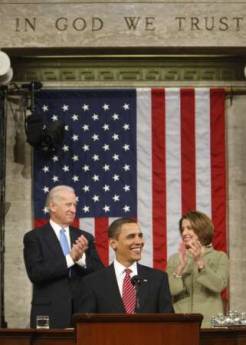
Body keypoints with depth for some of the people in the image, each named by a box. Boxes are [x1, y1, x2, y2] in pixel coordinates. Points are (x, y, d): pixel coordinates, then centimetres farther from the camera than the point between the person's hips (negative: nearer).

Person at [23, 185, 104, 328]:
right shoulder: (34, 237, 2)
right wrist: (70, 258, -16)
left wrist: (81, 258, -13)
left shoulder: (85, 237, 13)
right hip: (50, 314, -3)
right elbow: (35, 273, -11)